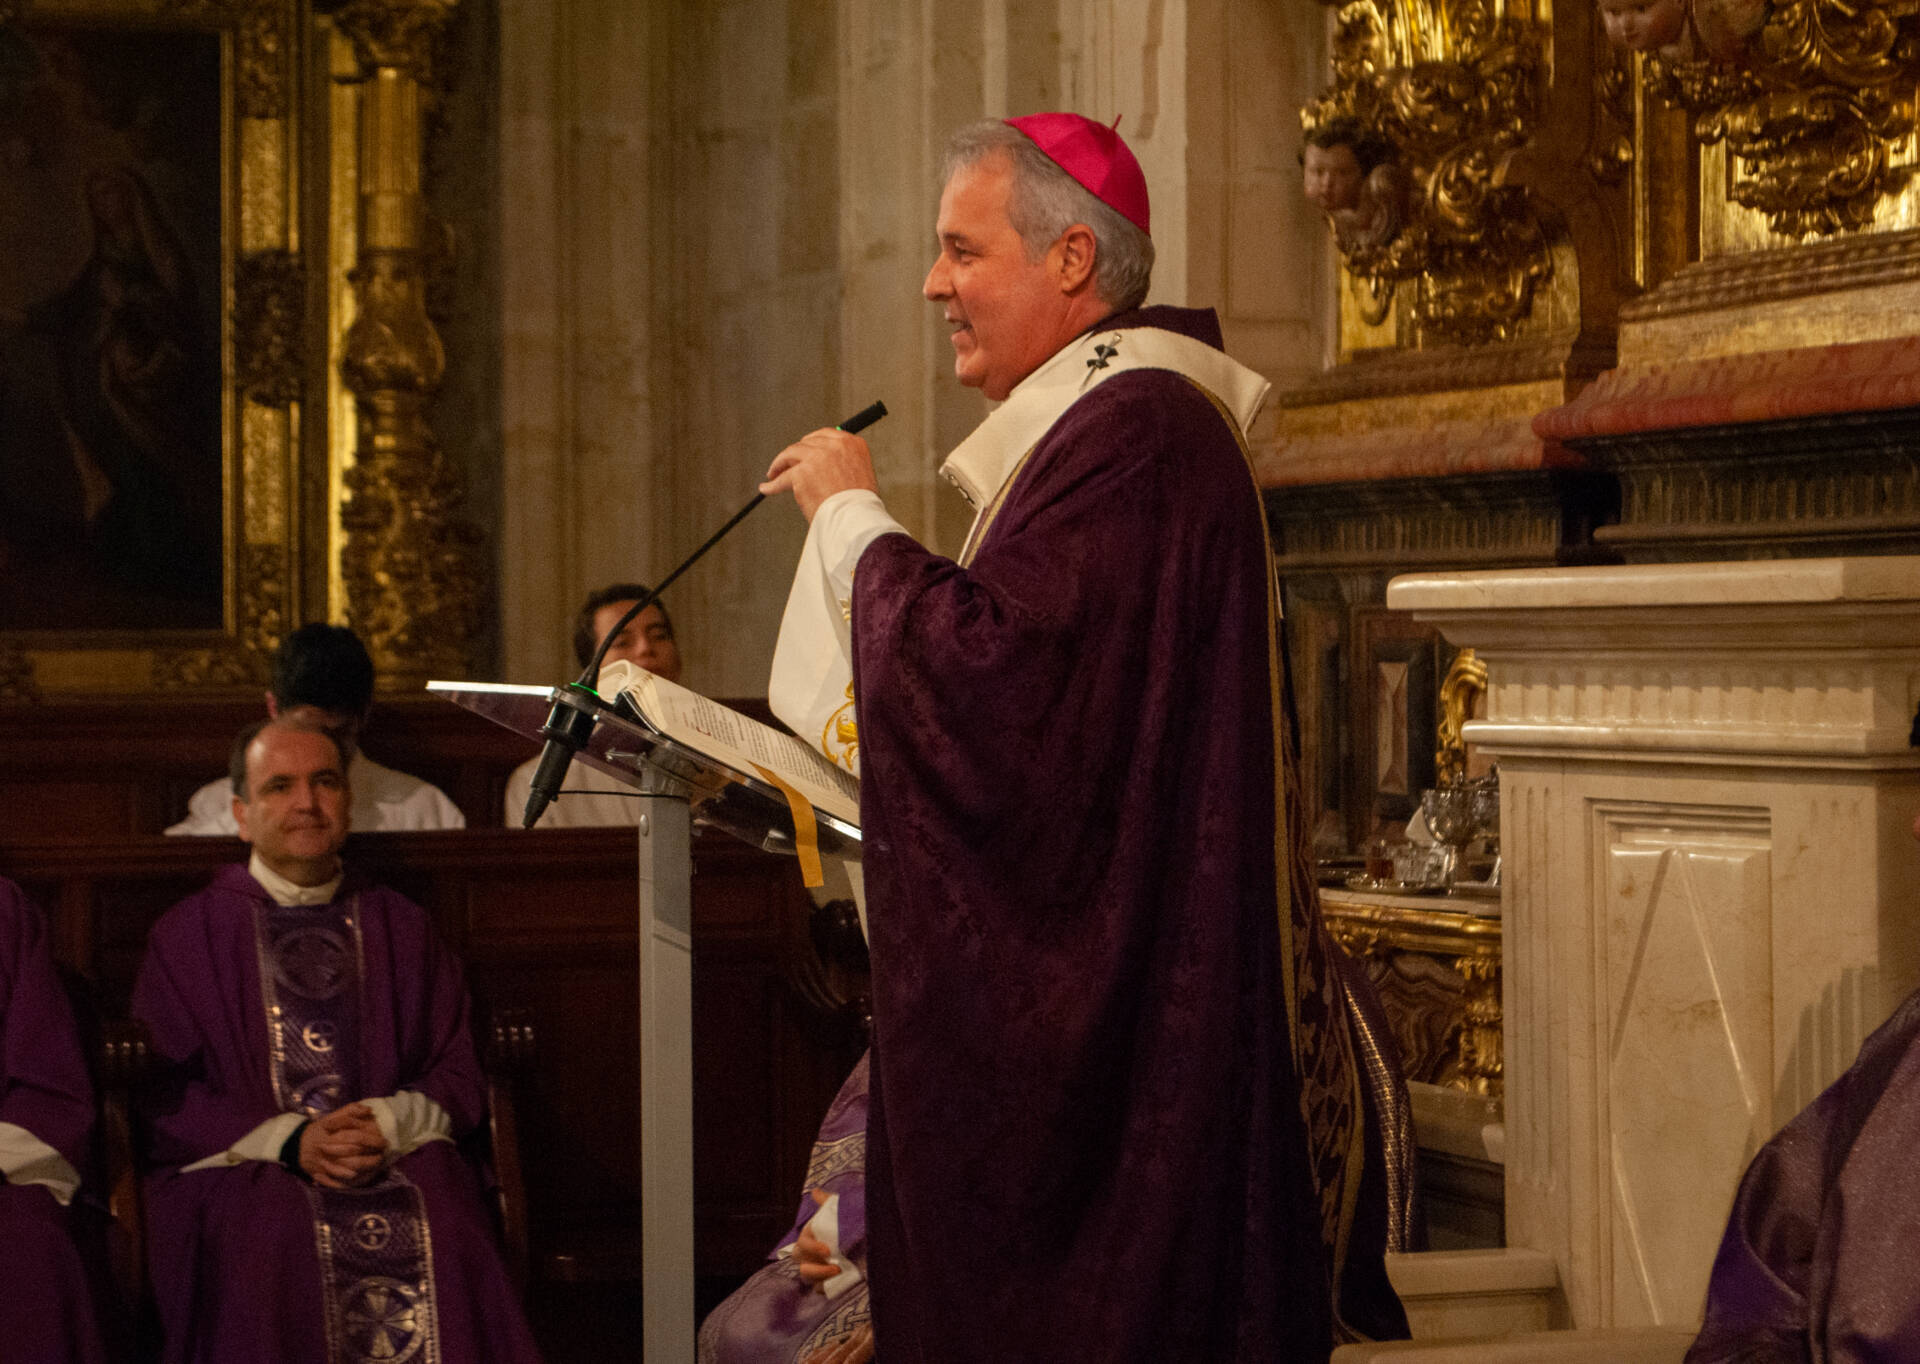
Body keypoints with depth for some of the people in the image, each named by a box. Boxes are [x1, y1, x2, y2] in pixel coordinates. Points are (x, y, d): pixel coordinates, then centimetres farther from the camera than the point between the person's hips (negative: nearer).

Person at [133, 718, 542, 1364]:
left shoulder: (401, 927, 18)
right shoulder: (190, 934, 11)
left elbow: (457, 1076, 13)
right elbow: (164, 1099, 2)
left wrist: (389, 1124, -9)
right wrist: (288, 1142, -13)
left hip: (395, 1158, 2)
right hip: (238, 1167, -2)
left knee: (444, 1231, -32)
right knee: (279, 1234, -37)